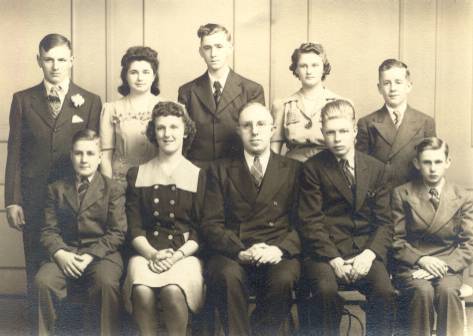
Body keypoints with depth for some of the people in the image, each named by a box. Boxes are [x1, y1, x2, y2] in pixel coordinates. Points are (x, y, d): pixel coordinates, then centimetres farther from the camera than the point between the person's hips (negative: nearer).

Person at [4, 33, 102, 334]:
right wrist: (12, 201, -1)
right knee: (37, 264, 7)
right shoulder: (23, 100, 7)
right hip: (34, 198, 1)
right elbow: (14, 152, 4)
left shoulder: (90, 102, 4)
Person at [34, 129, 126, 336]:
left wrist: (91, 256, -13)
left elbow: (117, 232, -1)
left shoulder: (113, 189, 7)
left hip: (102, 254, -2)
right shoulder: (56, 188, 15)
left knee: (106, 282, -34)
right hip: (65, 254, 2)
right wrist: (60, 253, -13)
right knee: (43, 280, -28)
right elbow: (49, 230, 8)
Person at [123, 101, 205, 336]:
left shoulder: (199, 176, 9)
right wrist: (152, 254, -10)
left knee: (173, 290, -33)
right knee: (142, 290, -31)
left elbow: (202, 231, 4)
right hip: (146, 252, 1)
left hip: (185, 253, -1)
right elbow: (134, 228, 8)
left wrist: (176, 255, -11)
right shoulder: (137, 175, 14)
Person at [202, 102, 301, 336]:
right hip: (233, 253, 0)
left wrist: (281, 249, -13)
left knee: (283, 279, -32)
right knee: (227, 275, -33)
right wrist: (241, 251, -13)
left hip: (277, 254, 0)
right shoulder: (220, 170, 15)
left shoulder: (293, 170, 15)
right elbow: (211, 224, 5)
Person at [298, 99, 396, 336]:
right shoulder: (312, 168, 3)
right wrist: (334, 259, -14)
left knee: (384, 291, -26)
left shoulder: (376, 168, 12)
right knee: (326, 290, -31)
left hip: (365, 252, 2)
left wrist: (370, 254, -9)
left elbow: (384, 221, 9)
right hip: (324, 252, -2)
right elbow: (311, 222, -3)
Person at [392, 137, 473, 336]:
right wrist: (421, 260, -15)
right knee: (422, 290, -33)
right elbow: (395, 239, 2)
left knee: (447, 290, -33)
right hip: (410, 266, -1)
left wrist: (445, 265, -14)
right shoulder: (402, 194, 5)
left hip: (447, 266, 1)